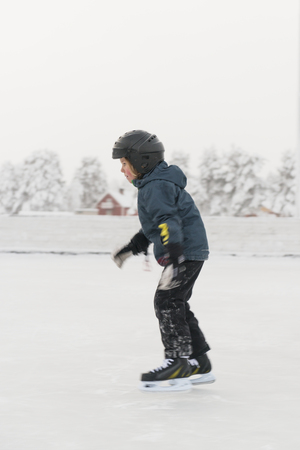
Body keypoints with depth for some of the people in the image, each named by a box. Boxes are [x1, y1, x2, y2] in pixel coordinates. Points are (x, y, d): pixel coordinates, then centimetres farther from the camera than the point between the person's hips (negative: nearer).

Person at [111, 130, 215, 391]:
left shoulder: (156, 187, -17)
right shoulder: (154, 184, 18)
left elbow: (168, 222, -29)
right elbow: (155, 225, 29)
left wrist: (173, 259, -39)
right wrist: (132, 249, 32)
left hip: (186, 252, -11)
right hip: (188, 253, 11)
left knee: (167, 301, -14)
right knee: (176, 305, 14)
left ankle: (177, 366, -16)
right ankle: (199, 365, 21)